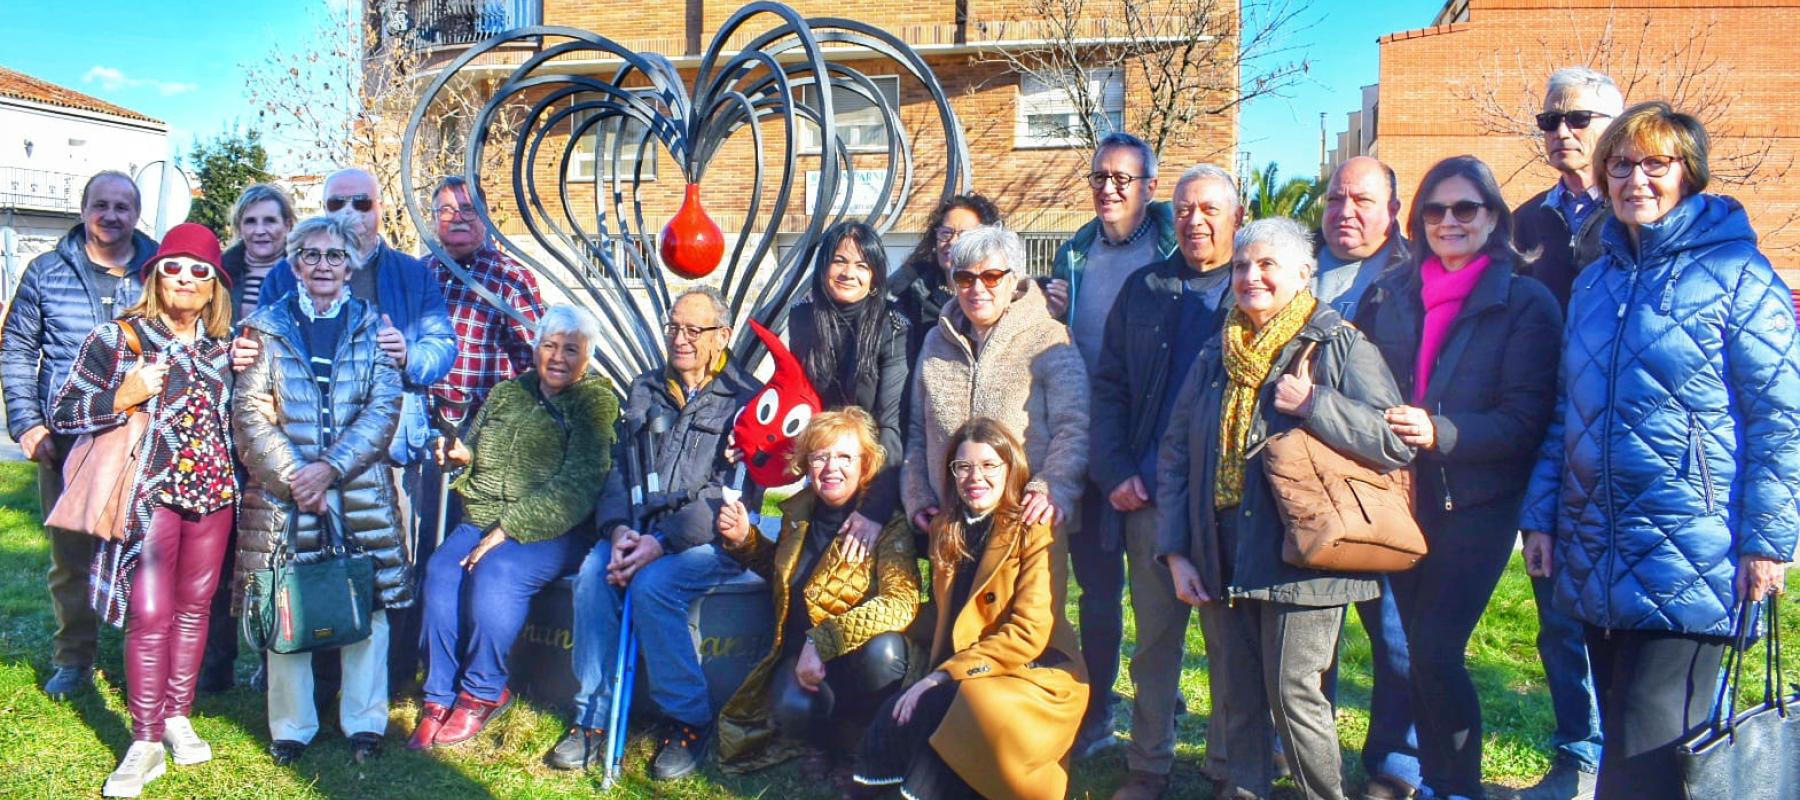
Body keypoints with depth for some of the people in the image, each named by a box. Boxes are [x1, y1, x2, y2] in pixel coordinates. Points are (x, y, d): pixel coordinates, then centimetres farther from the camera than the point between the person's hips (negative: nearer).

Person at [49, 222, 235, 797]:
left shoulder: (222, 346, 10)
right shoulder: (118, 338, -2)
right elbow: (62, 414, -4)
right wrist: (124, 397, -18)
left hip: (214, 491, 4)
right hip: (151, 492, -4)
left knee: (194, 607, 10)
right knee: (149, 614, -6)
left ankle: (178, 717, 23)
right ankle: (146, 741, 4)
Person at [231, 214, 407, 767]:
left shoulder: (372, 326, 8)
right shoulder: (266, 326, 7)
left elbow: (384, 408, -1)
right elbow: (250, 412, 0)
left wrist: (330, 467, -12)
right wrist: (294, 475, -12)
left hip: (362, 494, 0)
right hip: (282, 492, 0)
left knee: (368, 604, 2)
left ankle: (364, 722, 15)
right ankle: (291, 727, 16)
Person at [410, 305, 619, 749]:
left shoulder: (595, 402, -3)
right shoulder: (506, 394, 16)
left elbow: (576, 485, -14)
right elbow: (475, 454, 25)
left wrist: (510, 528, -20)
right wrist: (461, 455, -1)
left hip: (557, 530, -5)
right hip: (484, 519, 5)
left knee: (496, 572, -31)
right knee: (441, 571, -22)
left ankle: (483, 692, -13)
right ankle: (442, 695, -13)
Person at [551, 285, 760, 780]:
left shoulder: (746, 399, -3)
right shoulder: (645, 392, 17)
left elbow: (732, 493, -13)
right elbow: (621, 470, 11)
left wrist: (663, 542, -23)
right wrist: (620, 528, -11)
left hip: (710, 537, -5)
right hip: (642, 529, 5)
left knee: (652, 585, -31)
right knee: (592, 574, -23)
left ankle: (690, 721, -13)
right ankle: (594, 714, -12)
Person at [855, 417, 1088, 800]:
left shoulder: (1036, 530, -8)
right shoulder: (944, 529, 11)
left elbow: (1028, 634, -16)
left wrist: (944, 676, -18)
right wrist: (933, 677, -4)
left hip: (1035, 678, -5)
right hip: (960, 680, 5)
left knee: (935, 708, -30)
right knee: (900, 711, -24)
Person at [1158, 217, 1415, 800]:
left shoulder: (1341, 347, -2)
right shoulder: (1216, 356, 12)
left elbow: (1397, 442, -11)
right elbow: (1174, 456, 10)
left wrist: (1312, 403, -19)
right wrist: (1175, 551, 1)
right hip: (1221, 563, 5)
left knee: (1293, 693, 0)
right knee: (1235, 696, 12)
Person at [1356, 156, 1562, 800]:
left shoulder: (1527, 303, -2)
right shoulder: (1387, 295, 11)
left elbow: (1526, 419, -9)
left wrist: (1440, 432, -22)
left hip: (1476, 504, -4)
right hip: (1399, 498, 4)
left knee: (1436, 651, -11)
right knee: (1419, 650, 9)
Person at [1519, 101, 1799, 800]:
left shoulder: (1738, 275, -5)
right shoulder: (1595, 280, 13)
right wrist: (1540, 515, 11)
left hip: (1690, 563, -6)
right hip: (1595, 554, 6)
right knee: (1620, 741, 16)